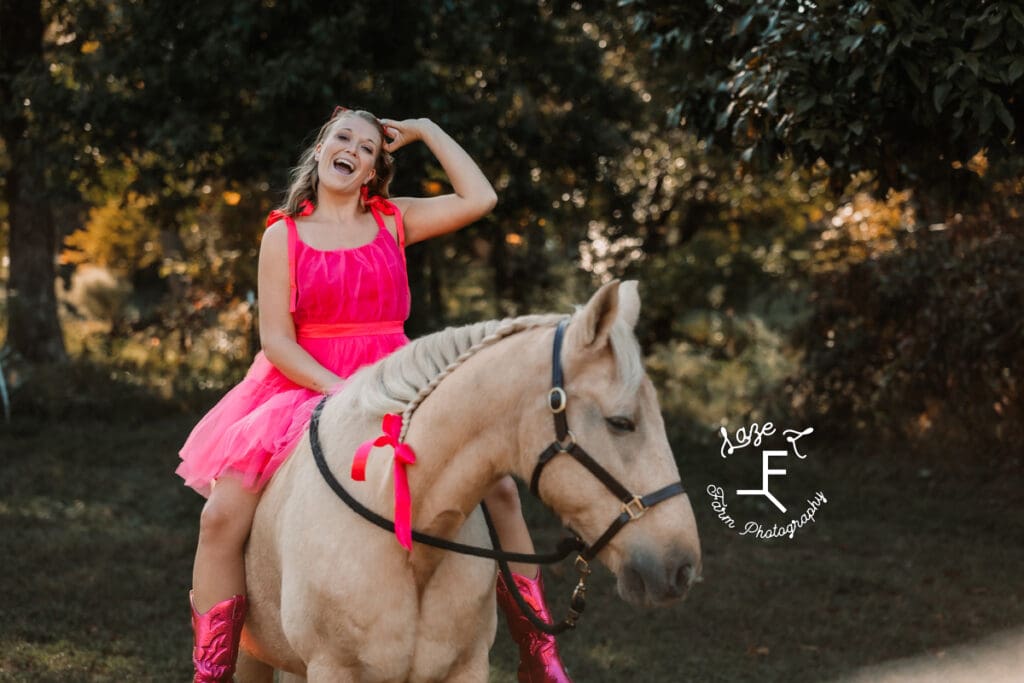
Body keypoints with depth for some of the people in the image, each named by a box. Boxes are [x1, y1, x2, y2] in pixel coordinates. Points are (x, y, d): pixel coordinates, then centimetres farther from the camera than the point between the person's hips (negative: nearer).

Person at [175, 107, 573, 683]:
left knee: (500, 489, -12)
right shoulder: (284, 235, 5)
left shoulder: (393, 221, 10)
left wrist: (425, 131, 4)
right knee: (222, 516, -21)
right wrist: (340, 391, -19)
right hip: (305, 387, -1)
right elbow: (276, 340, -4)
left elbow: (480, 199, -4)